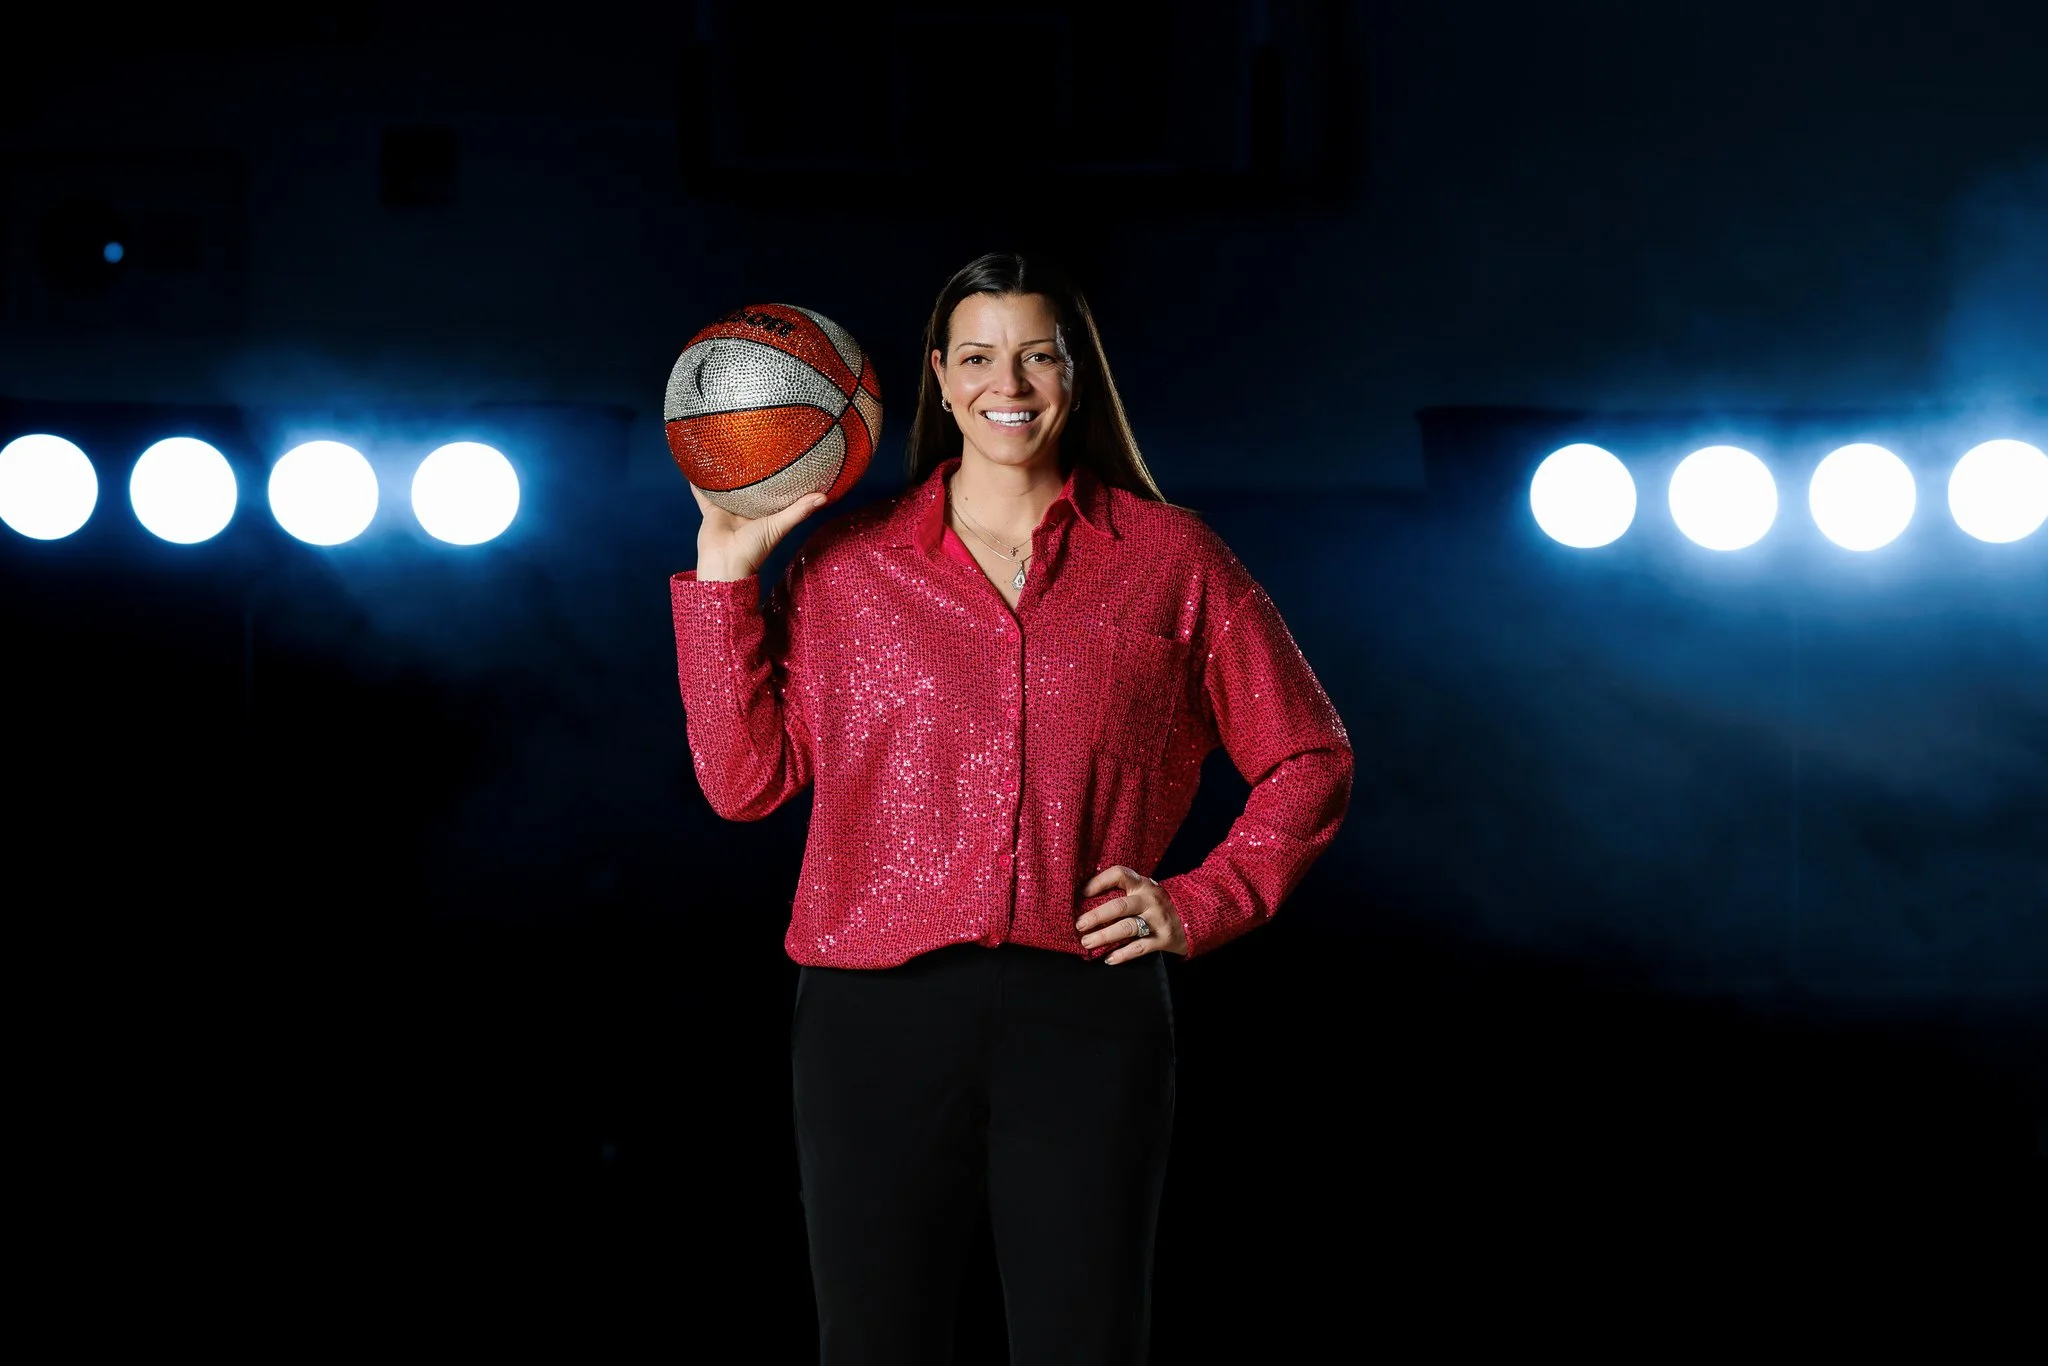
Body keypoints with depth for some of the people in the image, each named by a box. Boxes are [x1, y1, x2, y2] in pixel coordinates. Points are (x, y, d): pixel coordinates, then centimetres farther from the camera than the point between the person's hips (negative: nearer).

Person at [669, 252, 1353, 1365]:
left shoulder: (1170, 558, 8)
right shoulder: (843, 564, 10)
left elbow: (1307, 760, 14)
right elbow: (745, 779, 4)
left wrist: (1204, 902, 2)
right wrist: (725, 568, 1)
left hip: (1088, 1016, 0)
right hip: (877, 1011, 1)